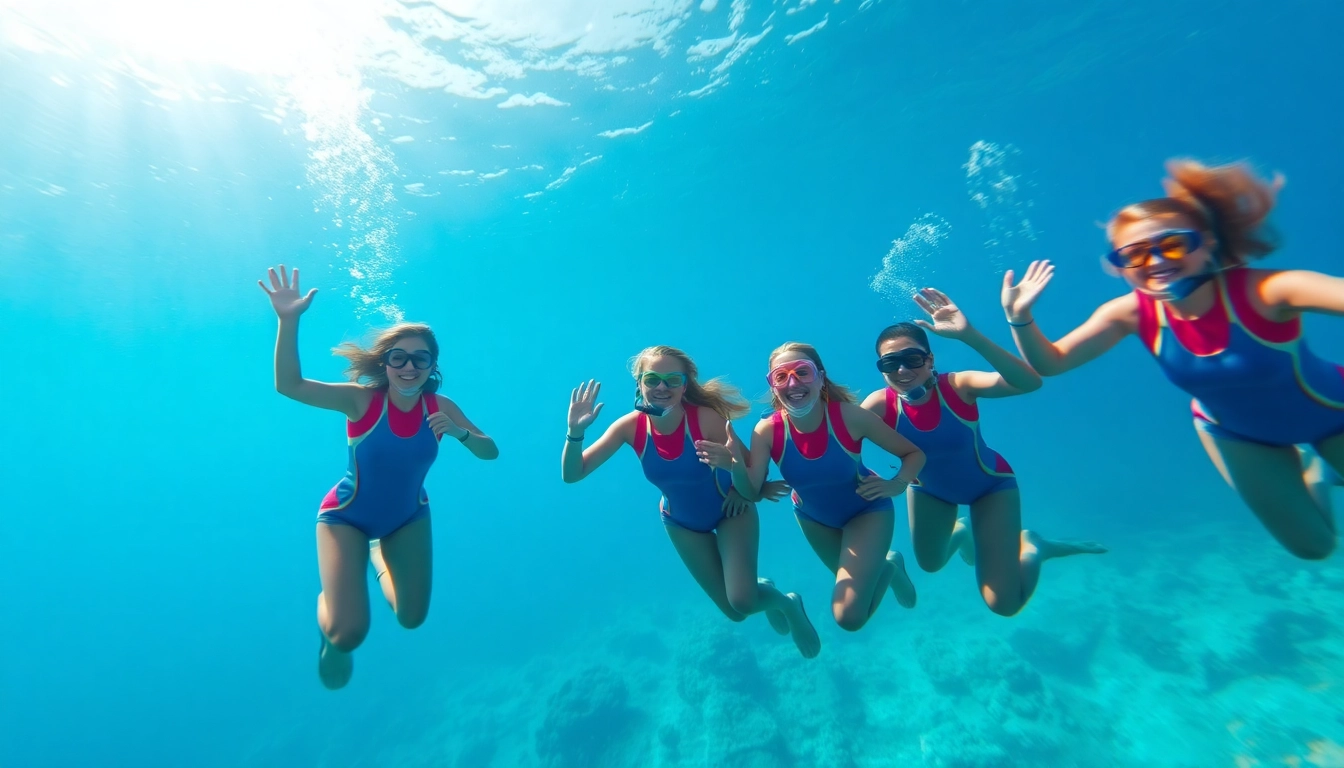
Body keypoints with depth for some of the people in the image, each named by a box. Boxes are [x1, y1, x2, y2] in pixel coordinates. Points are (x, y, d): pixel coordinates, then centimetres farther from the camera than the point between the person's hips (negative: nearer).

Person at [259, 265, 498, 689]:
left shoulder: (441, 408, -17)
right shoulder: (362, 400, -23)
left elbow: (490, 452, -13)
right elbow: (289, 385, -34)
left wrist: (458, 432, -33)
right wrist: (289, 321, -45)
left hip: (408, 518, 3)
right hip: (346, 517, -3)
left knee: (412, 618, 16)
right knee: (349, 632, -12)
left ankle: (380, 557, 45)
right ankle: (330, 624, 29)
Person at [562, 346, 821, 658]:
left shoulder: (706, 418, -32)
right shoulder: (630, 426, -24)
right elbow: (572, 474, -23)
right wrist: (575, 431, -36)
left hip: (731, 510, -3)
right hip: (682, 523, 3)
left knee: (742, 600, -17)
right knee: (734, 610, 10)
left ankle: (787, 603, 20)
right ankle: (761, 590, 48)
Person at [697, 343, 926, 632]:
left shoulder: (850, 416, -31)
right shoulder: (767, 431, -27)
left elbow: (914, 453, -17)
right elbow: (752, 492, -23)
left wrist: (896, 485, -35)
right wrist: (736, 465, -42)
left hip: (867, 510, -2)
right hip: (814, 517, 3)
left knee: (850, 617, -8)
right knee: (855, 583, 23)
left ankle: (888, 567, 20)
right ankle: (887, 567, 56)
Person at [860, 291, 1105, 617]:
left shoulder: (957, 386, -34)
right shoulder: (881, 404, -29)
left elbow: (1029, 382, -51)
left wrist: (969, 335, -62)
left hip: (990, 486, -2)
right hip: (929, 490, 3)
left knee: (1004, 603, -5)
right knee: (931, 564, 25)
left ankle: (1033, 547, 24)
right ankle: (961, 532, 55)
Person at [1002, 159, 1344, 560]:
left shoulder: (1264, 290, -36)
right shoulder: (1131, 313, -27)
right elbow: (1050, 362, -27)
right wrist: (1020, 319, -43)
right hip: (1234, 432, 2)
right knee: (1312, 545, 18)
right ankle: (1312, 468, 44)